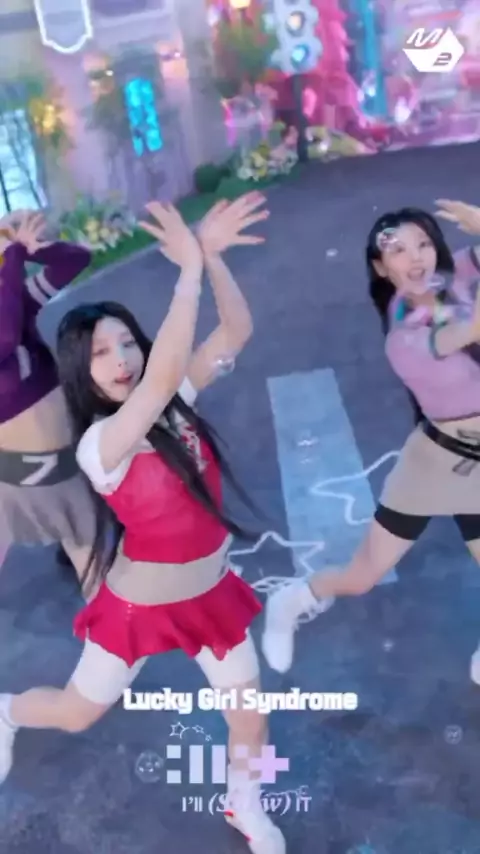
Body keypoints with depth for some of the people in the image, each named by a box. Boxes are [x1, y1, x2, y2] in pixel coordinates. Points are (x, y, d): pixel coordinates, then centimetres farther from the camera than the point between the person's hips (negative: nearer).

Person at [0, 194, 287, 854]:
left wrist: (213, 254, -30)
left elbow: (236, 332, -16)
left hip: (211, 589, 4)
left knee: (249, 707, 13)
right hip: (139, 604, -4)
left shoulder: (175, 402, -11)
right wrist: (190, 267, -43)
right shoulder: (99, 445, -29)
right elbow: (163, 374, -46)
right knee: (75, 713, 16)